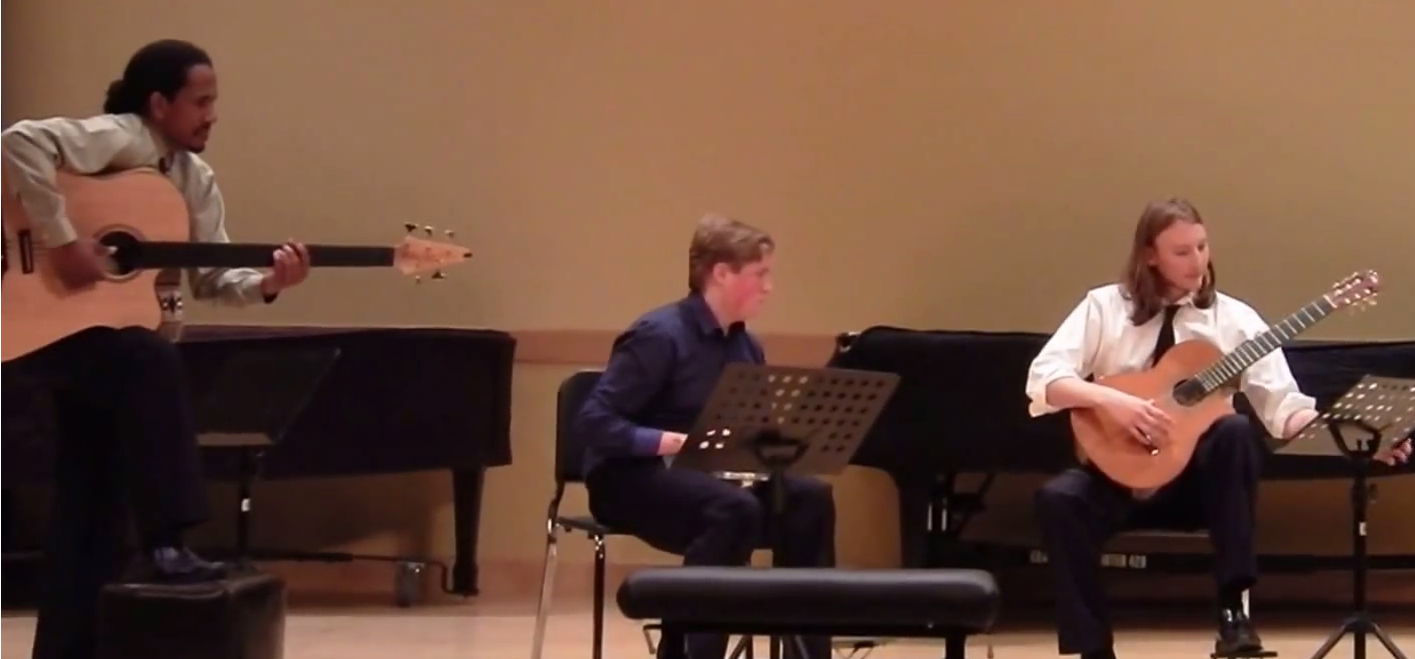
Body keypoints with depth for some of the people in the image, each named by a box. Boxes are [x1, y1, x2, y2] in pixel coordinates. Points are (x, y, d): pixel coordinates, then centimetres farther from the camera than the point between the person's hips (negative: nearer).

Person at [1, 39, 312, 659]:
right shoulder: (119, 139, -20)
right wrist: (62, 240, -35)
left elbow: (210, 277, 4)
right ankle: (165, 546, -29)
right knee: (153, 362, -34)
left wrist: (268, 282, -15)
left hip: (110, 335, 9)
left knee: (93, 501, 9)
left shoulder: (196, 179, 7)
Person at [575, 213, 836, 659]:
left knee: (810, 498, -16)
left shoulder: (746, 347, 9)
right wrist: (672, 441, -30)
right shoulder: (660, 335, -15)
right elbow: (594, 422, -20)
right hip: (631, 478, -7)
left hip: (710, 477, 7)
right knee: (735, 509, -35)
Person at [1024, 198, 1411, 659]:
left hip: (1200, 478, 1)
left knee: (1237, 431, -32)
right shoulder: (1106, 307, -1)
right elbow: (1043, 379, -10)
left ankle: (1233, 609, -27)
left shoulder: (1234, 319, 1)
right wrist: (1110, 400, -26)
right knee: (1058, 499, -32)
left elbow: (1283, 407, -6)